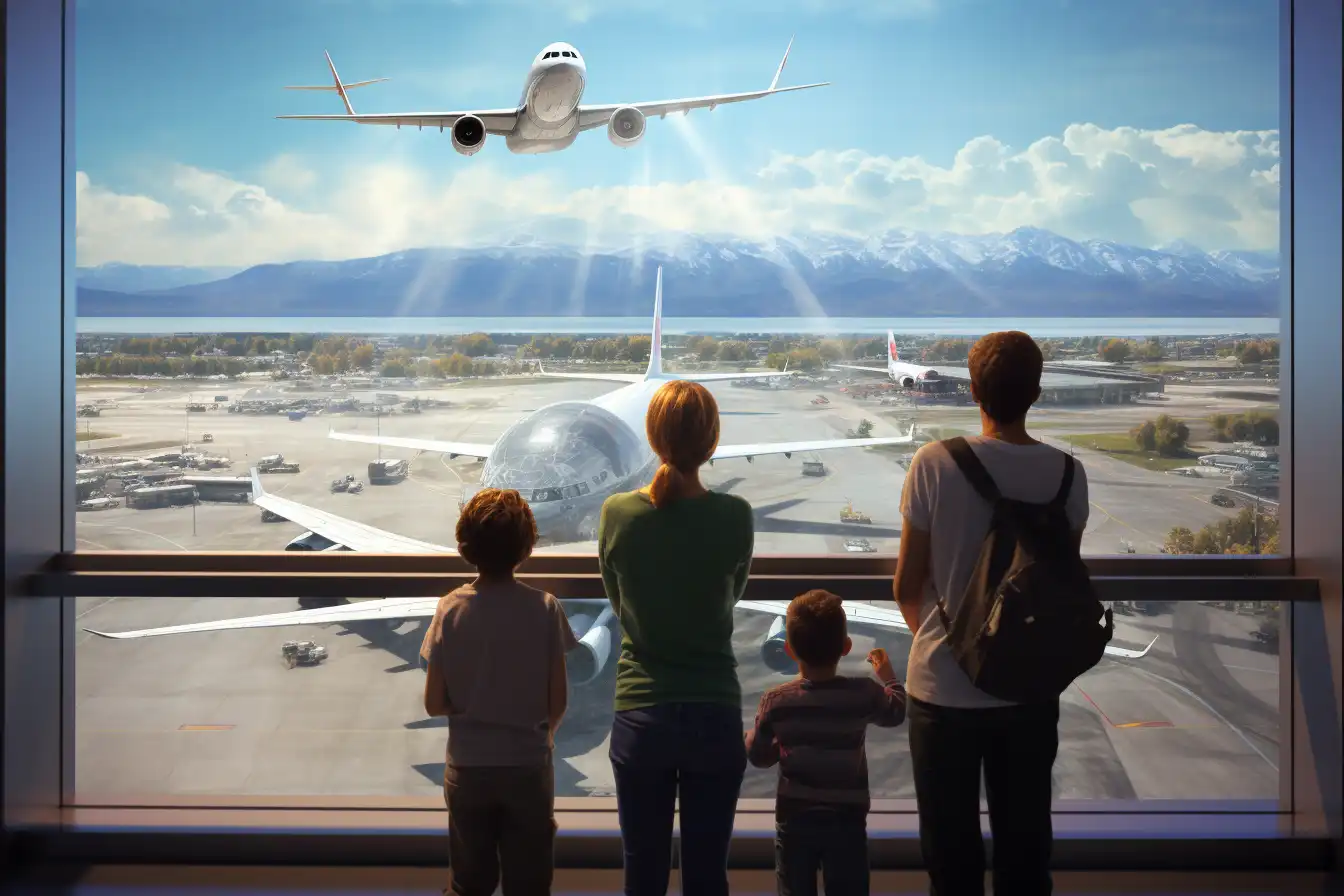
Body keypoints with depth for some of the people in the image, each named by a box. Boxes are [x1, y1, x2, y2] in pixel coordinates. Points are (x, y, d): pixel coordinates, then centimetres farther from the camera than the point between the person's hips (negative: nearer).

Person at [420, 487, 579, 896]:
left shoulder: (451, 609, -8)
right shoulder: (544, 609, -11)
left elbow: (434, 703, -6)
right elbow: (558, 702, -6)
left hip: (468, 769, 1)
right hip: (528, 767, -1)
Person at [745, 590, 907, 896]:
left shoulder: (776, 701, -11)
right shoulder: (864, 694, -11)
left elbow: (758, 756, -1)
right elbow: (896, 713, 11)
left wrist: (752, 735, 21)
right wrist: (888, 675, 29)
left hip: (794, 820, 0)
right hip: (847, 820, 0)